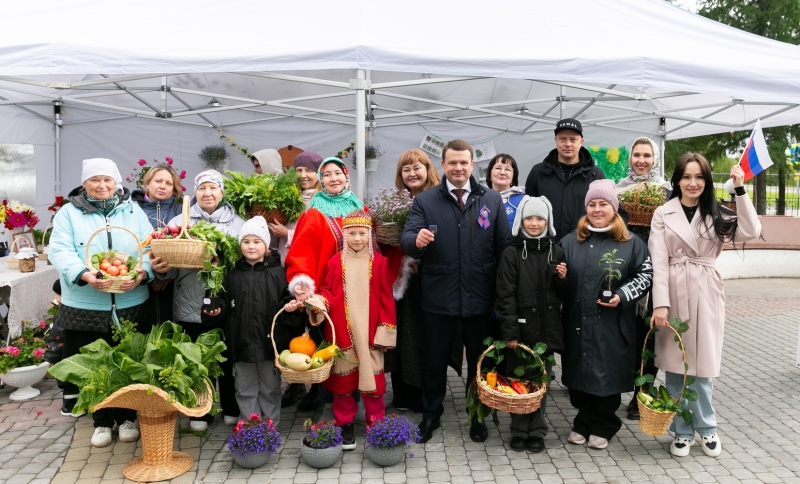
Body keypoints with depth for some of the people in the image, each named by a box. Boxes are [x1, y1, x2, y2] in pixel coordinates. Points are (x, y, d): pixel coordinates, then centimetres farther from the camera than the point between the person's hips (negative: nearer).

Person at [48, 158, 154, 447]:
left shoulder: (134, 211, 9)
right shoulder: (68, 213, 5)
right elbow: (60, 251, -6)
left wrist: (142, 273, -19)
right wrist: (84, 275, -24)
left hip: (130, 305, 1)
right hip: (86, 306, -1)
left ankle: (127, 418, 25)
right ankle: (102, 422, 24)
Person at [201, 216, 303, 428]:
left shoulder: (277, 273, -4)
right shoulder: (233, 275, 5)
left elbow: (286, 301, -5)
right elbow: (225, 304, 10)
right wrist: (215, 311, -9)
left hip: (270, 341, -2)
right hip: (241, 342, 3)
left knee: (270, 389, 12)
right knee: (245, 389, 13)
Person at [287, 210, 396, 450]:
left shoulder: (379, 262, -1)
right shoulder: (335, 262, 1)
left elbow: (386, 298, 0)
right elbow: (327, 292, 7)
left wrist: (386, 329, -3)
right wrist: (320, 302, -15)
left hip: (370, 333, -1)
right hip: (341, 333, 1)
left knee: (372, 378, 5)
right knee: (343, 378, 10)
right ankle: (345, 426, 23)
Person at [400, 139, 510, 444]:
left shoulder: (492, 200, 4)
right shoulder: (425, 201, 1)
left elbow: (503, 247, 3)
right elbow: (406, 239, -10)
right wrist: (416, 240, -34)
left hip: (479, 296, 1)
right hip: (438, 297, -1)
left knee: (479, 360, 14)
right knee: (434, 360, 12)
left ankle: (478, 416, 32)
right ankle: (431, 415, 30)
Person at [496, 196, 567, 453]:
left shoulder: (556, 252, 7)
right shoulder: (511, 253, -4)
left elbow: (562, 294, 14)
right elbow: (506, 296, -8)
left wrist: (562, 279, -7)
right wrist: (509, 332, -14)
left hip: (547, 327, 3)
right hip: (521, 327, -2)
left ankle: (537, 432, 22)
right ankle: (519, 432, 19)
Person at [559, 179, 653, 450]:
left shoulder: (631, 243, 2)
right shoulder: (570, 241, 10)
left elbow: (645, 275, 0)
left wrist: (622, 296, -13)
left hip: (613, 325, -2)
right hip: (577, 323, 3)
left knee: (609, 374, 5)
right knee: (580, 372, 9)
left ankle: (602, 427, 24)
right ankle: (583, 423, 28)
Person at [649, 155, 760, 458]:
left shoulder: (717, 214, 7)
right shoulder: (663, 214, 1)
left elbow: (751, 231, -11)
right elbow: (659, 262, -5)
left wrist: (740, 189, -13)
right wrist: (661, 303, -13)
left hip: (706, 296, 1)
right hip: (674, 294, -1)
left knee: (702, 364, 6)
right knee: (675, 365, 6)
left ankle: (706, 427, 26)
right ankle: (682, 430, 20)